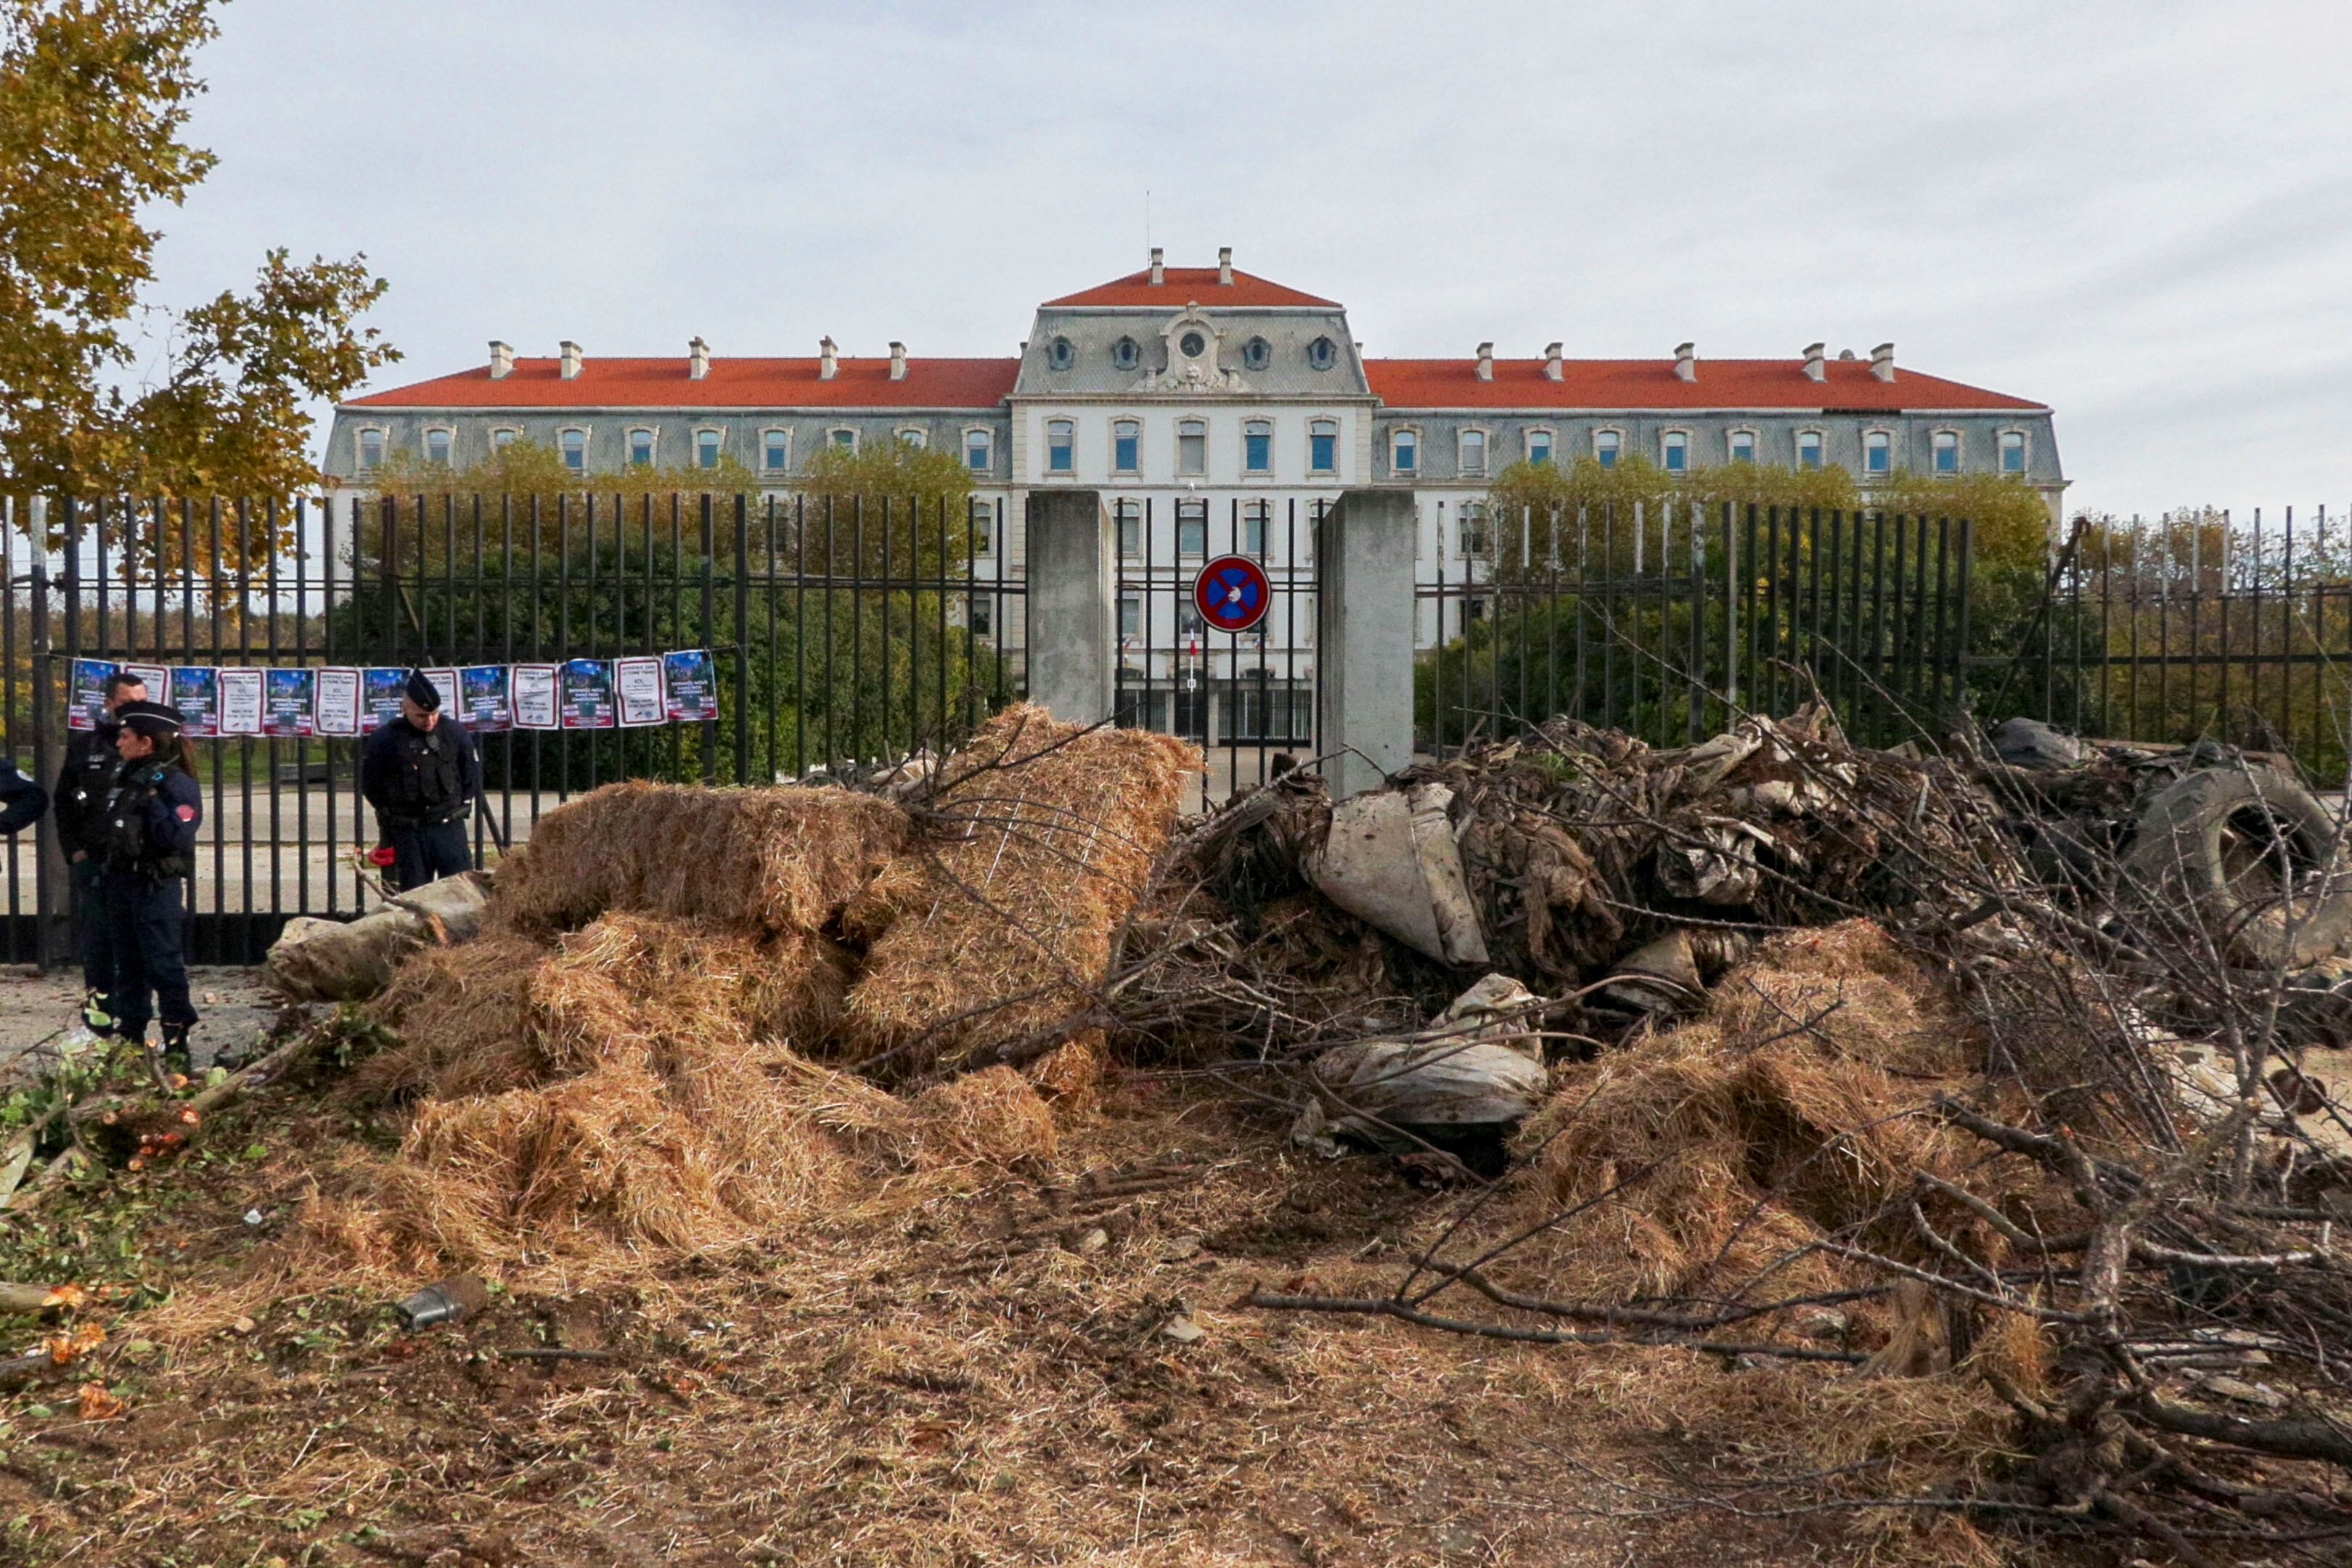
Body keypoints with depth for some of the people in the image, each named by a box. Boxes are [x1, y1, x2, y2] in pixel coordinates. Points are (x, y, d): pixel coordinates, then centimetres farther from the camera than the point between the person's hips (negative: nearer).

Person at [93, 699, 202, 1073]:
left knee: (164, 965, -4)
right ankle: (129, 1037, 23)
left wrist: (155, 800, -22)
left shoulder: (176, 784, -11)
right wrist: (103, 877, 15)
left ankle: (177, 1045, 3)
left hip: (156, 886, -8)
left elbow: (177, 838, -22)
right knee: (126, 965, 14)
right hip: (120, 882, 9)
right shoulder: (126, 780, 14)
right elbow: (108, 834, 20)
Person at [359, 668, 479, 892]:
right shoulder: (384, 740, -4)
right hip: (407, 833, -1)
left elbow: (472, 777, 11)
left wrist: (458, 807, 6)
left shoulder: (455, 733, 1)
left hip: (449, 827, 1)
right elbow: (370, 786, 7)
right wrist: (390, 814, 5)